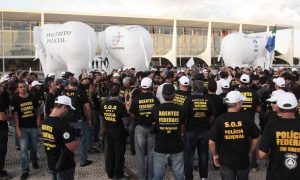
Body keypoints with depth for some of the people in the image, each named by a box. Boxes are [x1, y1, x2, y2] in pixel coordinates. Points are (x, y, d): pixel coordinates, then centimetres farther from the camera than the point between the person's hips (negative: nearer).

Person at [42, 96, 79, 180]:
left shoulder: (45, 121, 1)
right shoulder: (62, 124, -26)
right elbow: (72, 147, -26)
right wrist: (77, 141, -6)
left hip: (51, 164, 8)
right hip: (64, 166, -8)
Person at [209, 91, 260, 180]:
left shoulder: (220, 120, -13)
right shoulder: (246, 118, -11)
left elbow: (211, 141, -14)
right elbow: (256, 138, -2)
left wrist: (215, 155, 3)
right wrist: (250, 152, 12)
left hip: (225, 160, -1)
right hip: (243, 160, 1)